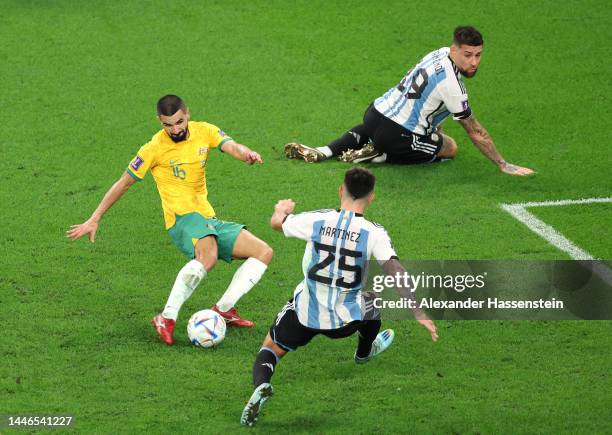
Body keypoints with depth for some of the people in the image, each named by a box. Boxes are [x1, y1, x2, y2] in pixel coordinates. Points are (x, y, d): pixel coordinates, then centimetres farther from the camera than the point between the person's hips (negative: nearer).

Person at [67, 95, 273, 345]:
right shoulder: (155, 148, -7)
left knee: (264, 252, 0)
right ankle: (167, 318, -37)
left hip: (208, 220, 7)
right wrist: (94, 220, 2)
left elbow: (232, 147, -13)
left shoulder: (204, 132, 4)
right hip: (182, 218, -7)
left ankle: (224, 309, 1)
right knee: (208, 257, -38)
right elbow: (124, 183, 1)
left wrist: (246, 154, -39)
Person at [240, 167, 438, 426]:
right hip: (347, 320, 1)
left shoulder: (315, 220, -11)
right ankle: (364, 351, 61)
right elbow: (396, 273, -21)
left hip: (305, 314, 0)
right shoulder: (374, 234, -15)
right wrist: (418, 313, -17)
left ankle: (260, 384, -17)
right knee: (374, 294, 33)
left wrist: (282, 209, 32)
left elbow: (277, 223, 8)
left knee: (270, 349, 18)